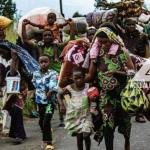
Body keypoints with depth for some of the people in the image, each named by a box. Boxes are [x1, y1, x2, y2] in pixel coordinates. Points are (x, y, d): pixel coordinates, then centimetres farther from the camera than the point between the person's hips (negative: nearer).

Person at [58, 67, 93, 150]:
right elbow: (59, 94, 10)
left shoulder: (88, 87, -8)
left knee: (86, 135, -9)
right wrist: (61, 104, -2)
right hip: (74, 117, 1)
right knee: (79, 137, 6)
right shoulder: (69, 88, -7)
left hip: (85, 116, -1)